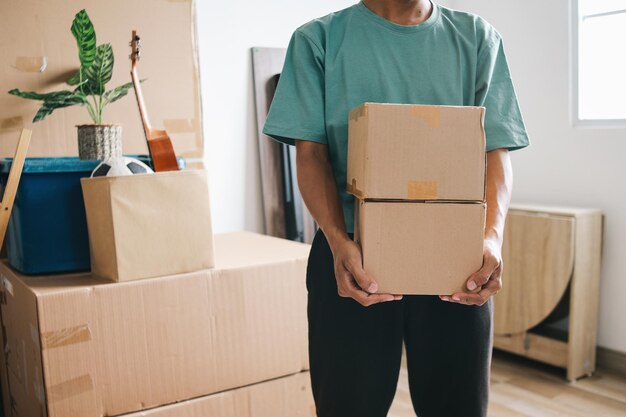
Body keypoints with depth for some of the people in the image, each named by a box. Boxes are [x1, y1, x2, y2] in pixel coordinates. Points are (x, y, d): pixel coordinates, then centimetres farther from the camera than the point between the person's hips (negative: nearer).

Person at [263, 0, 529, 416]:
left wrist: (492, 235, -18)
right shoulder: (319, 39, 5)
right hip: (355, 259, -1)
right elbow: (311, 153, -2)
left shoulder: (478, 39, 9)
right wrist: (338, 241, -19)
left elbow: (495, 149, 1)